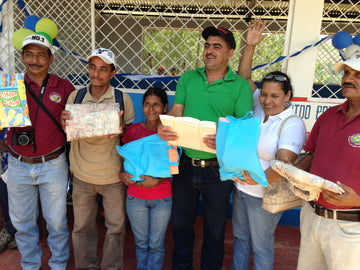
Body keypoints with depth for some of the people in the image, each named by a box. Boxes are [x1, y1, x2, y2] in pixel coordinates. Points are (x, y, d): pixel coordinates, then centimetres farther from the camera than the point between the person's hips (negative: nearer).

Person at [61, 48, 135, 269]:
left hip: (113, 176, -2)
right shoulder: (74, 97, -1)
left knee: (116, 226, 11)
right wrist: (64, 124, -16)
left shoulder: (123, 99, -7)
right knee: (82, 226, 15)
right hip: (82, 175, 2)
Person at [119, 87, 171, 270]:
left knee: (156, 245, 12)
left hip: (163, 198, -1)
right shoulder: (133, 130, 0)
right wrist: (121, 174, -9)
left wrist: (157, 181, -19)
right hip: (136, 197, 2)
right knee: (141, 243, 17)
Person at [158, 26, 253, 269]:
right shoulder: (188, 78, 6)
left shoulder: (240, 86, -5)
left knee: (214, 231, 16)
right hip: (186, 165, 4)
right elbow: (175, 112, 2)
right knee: (181, 224, 21)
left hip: (218, 169, -3)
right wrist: (164, 128, -20)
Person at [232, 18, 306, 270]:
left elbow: (285, 163, -29)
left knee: (261, 246, 12)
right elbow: (244, 78, 2)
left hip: (264, 195, -6)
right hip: (240, 187, 7)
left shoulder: (292, 124, -19)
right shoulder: (259, 107, -1)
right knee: (240, 237, 23)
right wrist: (250, 46, -9)